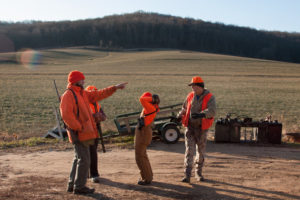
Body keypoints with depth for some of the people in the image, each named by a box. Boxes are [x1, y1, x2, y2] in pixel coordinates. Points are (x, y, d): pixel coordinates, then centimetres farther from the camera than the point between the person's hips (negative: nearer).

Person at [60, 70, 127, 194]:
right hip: (78, 133, -10)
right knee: (84, 159, -6)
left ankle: (72, 185, 24)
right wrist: (79, 127, -21)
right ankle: (79, 187, 4)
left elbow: (99, 94, 18)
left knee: (79, 159, 15)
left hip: (83, 132, 10)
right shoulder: (68, 95, -14)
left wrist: (115, 88, 15)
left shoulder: (82, 94, 15)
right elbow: (66, 115, -23)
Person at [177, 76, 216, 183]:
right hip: (190, 127, 2)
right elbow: (184, 108, 18)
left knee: (201, 151, 12)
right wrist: (180, 116, -1)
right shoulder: (190, 96, 3)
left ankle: (198, 172, 31)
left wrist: (201, 114, -46)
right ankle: (187, 175, -10)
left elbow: (212, 111, -28)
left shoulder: (209, 97, -10)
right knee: (189, 150, -7)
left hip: (201, 128, -2)